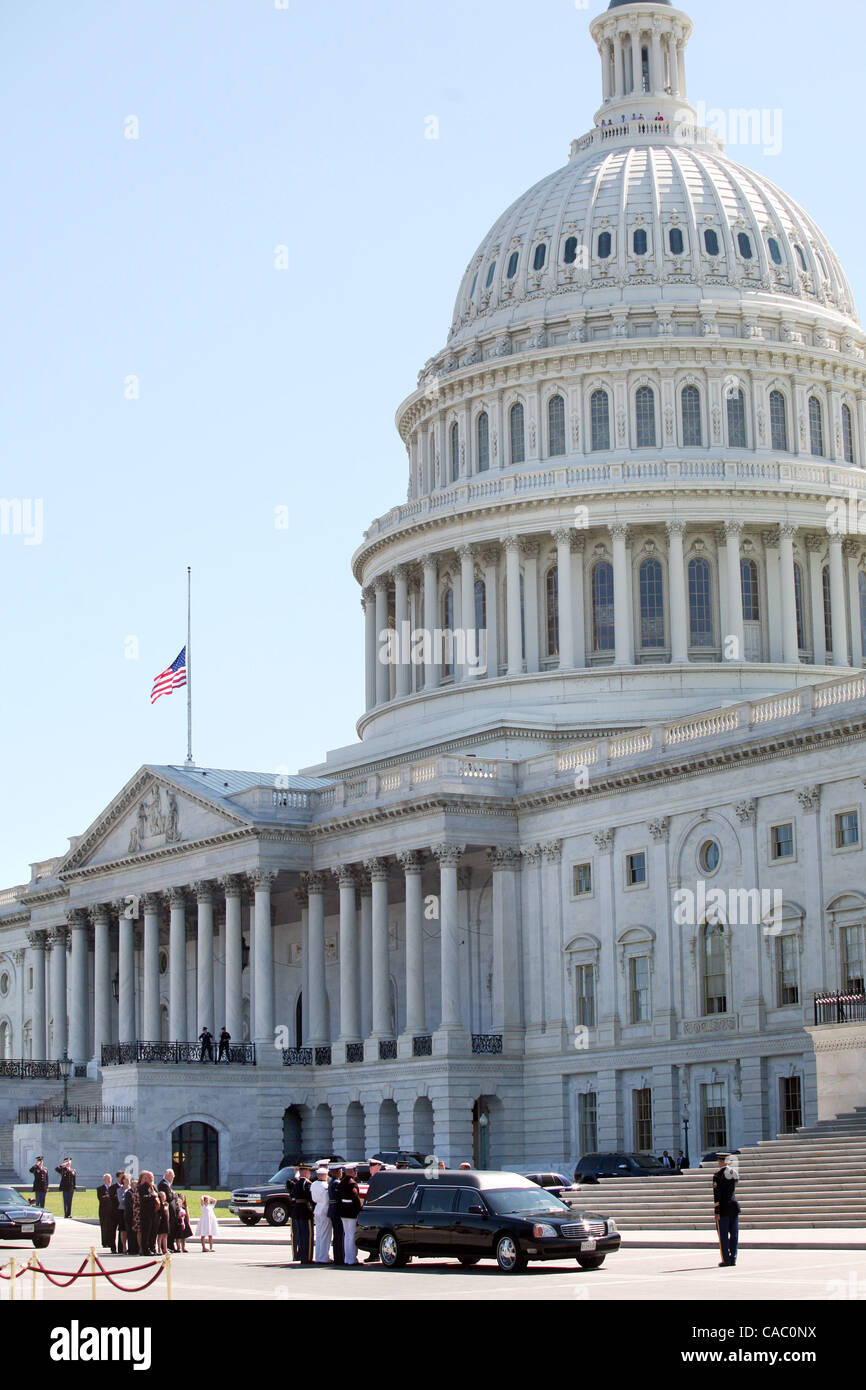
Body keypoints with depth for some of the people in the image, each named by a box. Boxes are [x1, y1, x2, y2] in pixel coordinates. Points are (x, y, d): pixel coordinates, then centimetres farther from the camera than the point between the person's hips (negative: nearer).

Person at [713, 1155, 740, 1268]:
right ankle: (733, 1259, 10)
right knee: (734, 1234, 9)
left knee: (723, 1234, 1)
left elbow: (717, 1194, -14)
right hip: (734, 1206, 6)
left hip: (723, 1208, -6)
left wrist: (716, 1211, -13)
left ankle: (726, 1260, 1)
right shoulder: (734, 1172, 7)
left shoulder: (718, 1174, -11)